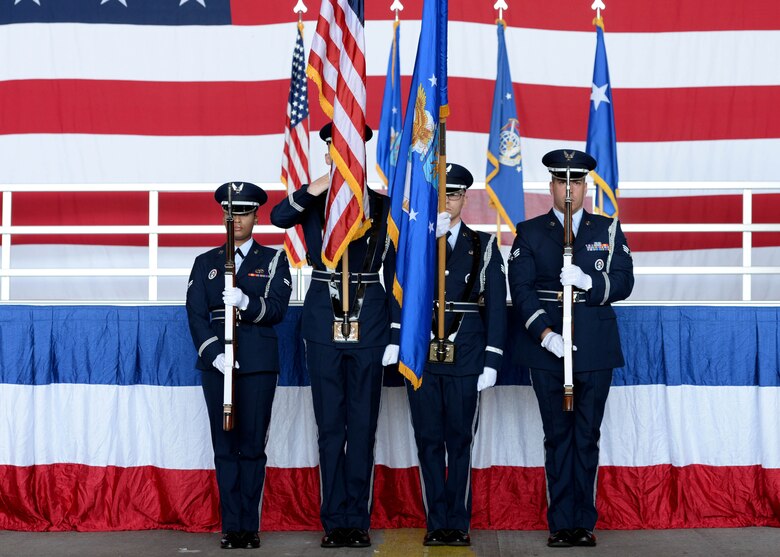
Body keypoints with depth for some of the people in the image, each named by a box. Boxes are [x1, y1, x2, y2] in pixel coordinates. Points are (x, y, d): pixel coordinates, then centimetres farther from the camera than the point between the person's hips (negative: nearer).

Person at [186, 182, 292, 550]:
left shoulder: (274, 260, 9)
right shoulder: (205, 263, 13)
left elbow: (276, 308, -4)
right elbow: (196, 314, 3)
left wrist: (246, 302, -24)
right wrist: (214, 354, -11)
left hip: (258, 364, -1)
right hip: (216, 363, 2)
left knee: (253, 446, -2)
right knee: (225, 446, 1)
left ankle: (250, 525, 3)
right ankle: (231, 526, 4)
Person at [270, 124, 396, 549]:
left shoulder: (383, 205, 8)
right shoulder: (313, 202, 7)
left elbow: (394, 270, 9)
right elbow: (278, 217, -16)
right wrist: (320, 185, -28)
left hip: (369, 325, 0)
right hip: (323, 323, 0)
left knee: (363, 425, 3)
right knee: (330, 425, 3)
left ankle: (358, 520, 9)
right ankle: (334, 521, 8)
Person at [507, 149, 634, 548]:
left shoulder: (608, 230, 10)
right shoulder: (530, 232, 7)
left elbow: (623, 282, 2)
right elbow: (520, 288, -2)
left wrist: (588, 282, -17)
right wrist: (544, 332, -14)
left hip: (595, 349, 1)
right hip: (548, 349, -1)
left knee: (587, 437, 3)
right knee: (557, 436, 1)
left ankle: (584, 523, 8)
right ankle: (561, 524, 5)